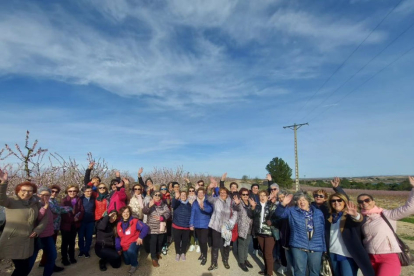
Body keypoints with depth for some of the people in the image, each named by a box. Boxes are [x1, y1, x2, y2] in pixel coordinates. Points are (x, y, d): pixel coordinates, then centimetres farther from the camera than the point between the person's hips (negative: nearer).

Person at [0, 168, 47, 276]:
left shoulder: (35, 203, 2)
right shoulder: (11, 201, -12)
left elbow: (44, 217, 9)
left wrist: (37, 230, -5)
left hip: (28, 242, 5)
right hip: (12, 242, -5)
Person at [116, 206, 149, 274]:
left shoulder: (135, 221, -15)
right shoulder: (119, 224, 1)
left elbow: (145, 227, -23)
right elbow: (118, 238, 8)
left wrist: (140, 237, -30)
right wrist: (118, 249, 7)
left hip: (134, 242, -6)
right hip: (125, 246, 6)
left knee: (130, 251, -37)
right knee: (127, 262, 15)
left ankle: (134, 265, -9)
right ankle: (134, 254, 45)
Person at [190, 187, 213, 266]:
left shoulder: (207, 201, -7)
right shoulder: (195, 202, 2)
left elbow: (210, 210, -23)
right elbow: (192, 213, 2)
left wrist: (203, 208, -41)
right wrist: (191, 224, 0)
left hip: (205, 224, -4)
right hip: (197, 224, 4)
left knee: (203, 241, -8)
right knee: (200, 240, 15)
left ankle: (205, 257, 9)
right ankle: (202, 253, 36)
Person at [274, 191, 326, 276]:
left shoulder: (318, 213, 8)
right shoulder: (292, 211, 2)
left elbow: (323, 231, 11)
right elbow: (278, 214, -9)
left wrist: (324, 248, 11)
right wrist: (283, 204, -28)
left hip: (316, 248, 2)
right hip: (298, 247, -2)